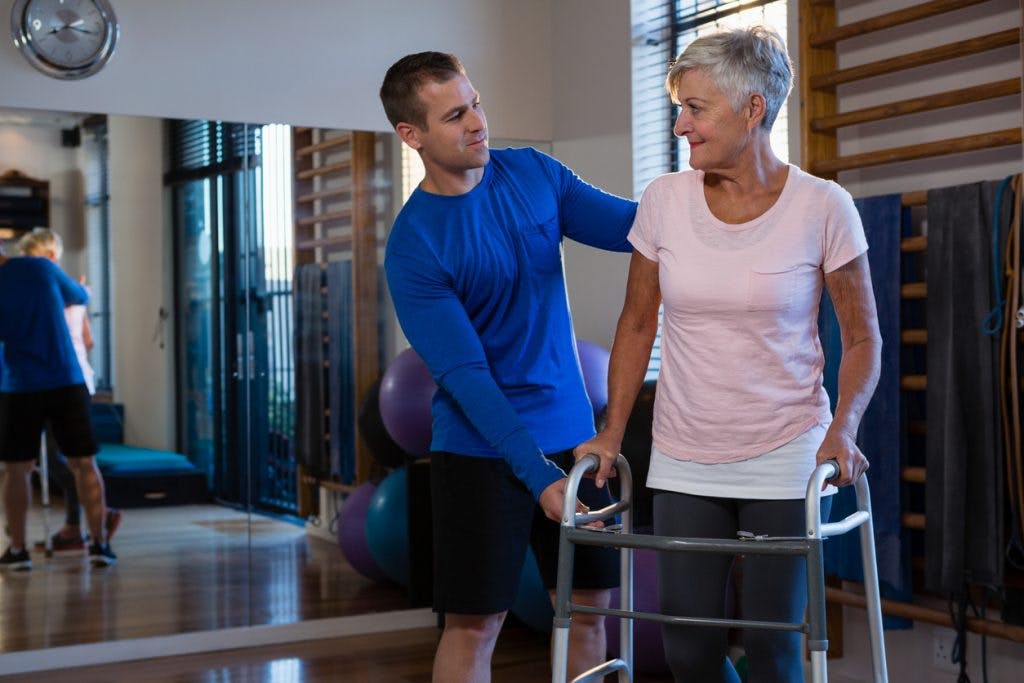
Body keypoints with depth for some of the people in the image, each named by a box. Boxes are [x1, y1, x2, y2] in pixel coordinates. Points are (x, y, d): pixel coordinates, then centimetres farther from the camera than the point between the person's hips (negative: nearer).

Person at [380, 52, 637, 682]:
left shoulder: (534, 173, 2)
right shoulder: (413, 245, -14)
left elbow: (630, 224, 2)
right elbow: (463, 373, -18)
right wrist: (536, 473, -24)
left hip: (572, 430, 5)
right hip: (482, 447, -5)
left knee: (589, 605, 10)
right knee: (475, 624, 0)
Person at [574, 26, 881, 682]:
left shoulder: (823, 206, -10)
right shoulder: (664, 199, -3)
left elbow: (863, 338, -1)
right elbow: (637, 325, 7)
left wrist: (843, 429, -16)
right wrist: (612, 432, 3)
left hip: (784, 457, -2)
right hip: (683, 461, 3)